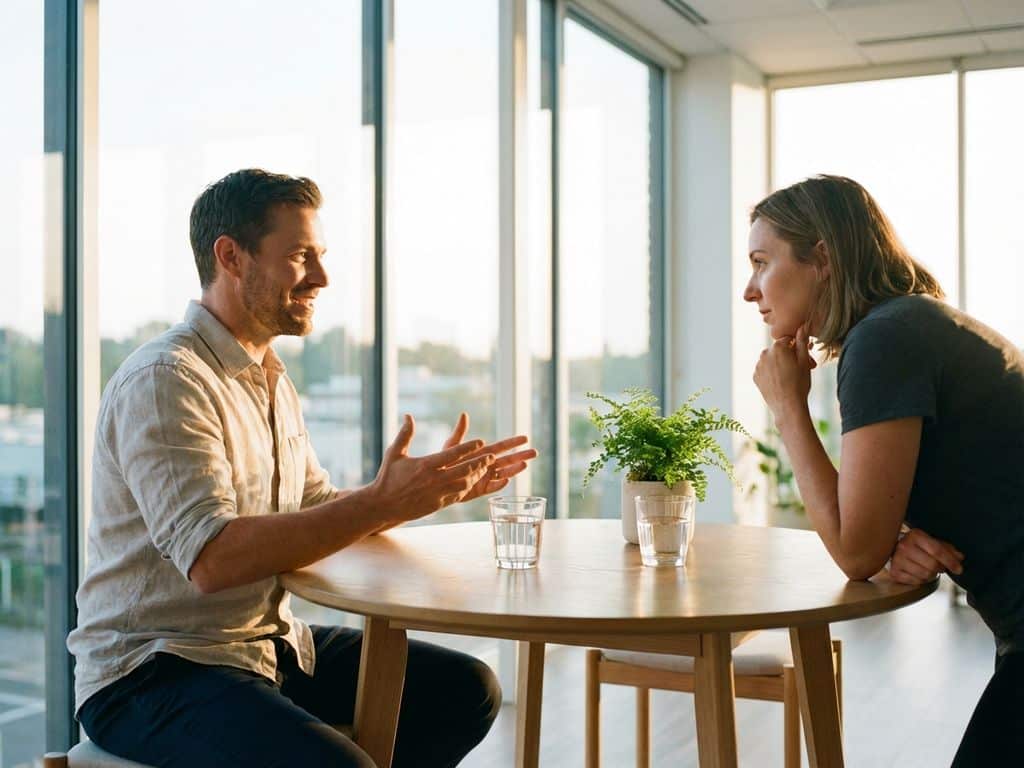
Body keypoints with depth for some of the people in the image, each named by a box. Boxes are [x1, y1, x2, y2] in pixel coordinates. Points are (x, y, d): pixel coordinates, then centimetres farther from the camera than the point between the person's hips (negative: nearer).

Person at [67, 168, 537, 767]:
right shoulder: (165, 380, -17)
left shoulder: (273, 380, 14)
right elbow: (212, 558, -28)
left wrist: (436, 486, 5)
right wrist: (383, 502, -29)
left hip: (271, 645, 9)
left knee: (468, 690, 3)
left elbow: (319, 515, 18)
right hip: (152, 671, -9)